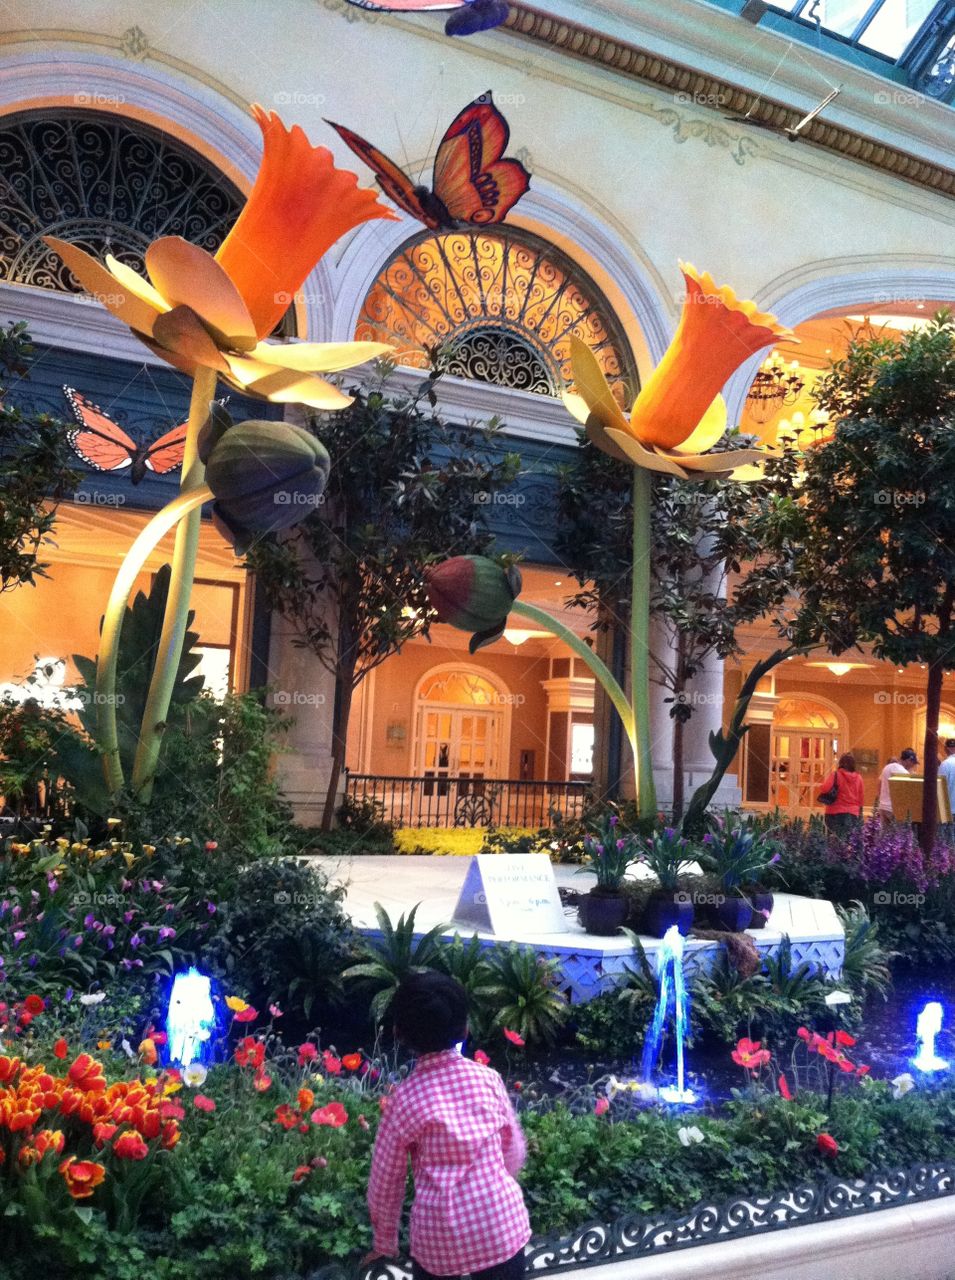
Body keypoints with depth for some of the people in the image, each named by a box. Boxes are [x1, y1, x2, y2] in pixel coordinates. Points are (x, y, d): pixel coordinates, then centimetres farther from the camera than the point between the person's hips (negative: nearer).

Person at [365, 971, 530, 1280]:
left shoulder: (403, 1100, -6)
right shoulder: (488, 1079, -4)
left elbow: (385, 1182, 3)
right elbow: (515, 1150, 8)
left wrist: (385, 1244, 19)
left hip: (439, 1237, -1)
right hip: (502, 1226, 1)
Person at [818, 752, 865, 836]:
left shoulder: (836, 774, -6)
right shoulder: (858, 777, 6)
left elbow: (824, 789, -18)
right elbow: (861, 797, 11)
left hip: (836, 813, -3)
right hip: (853, 813, 3)